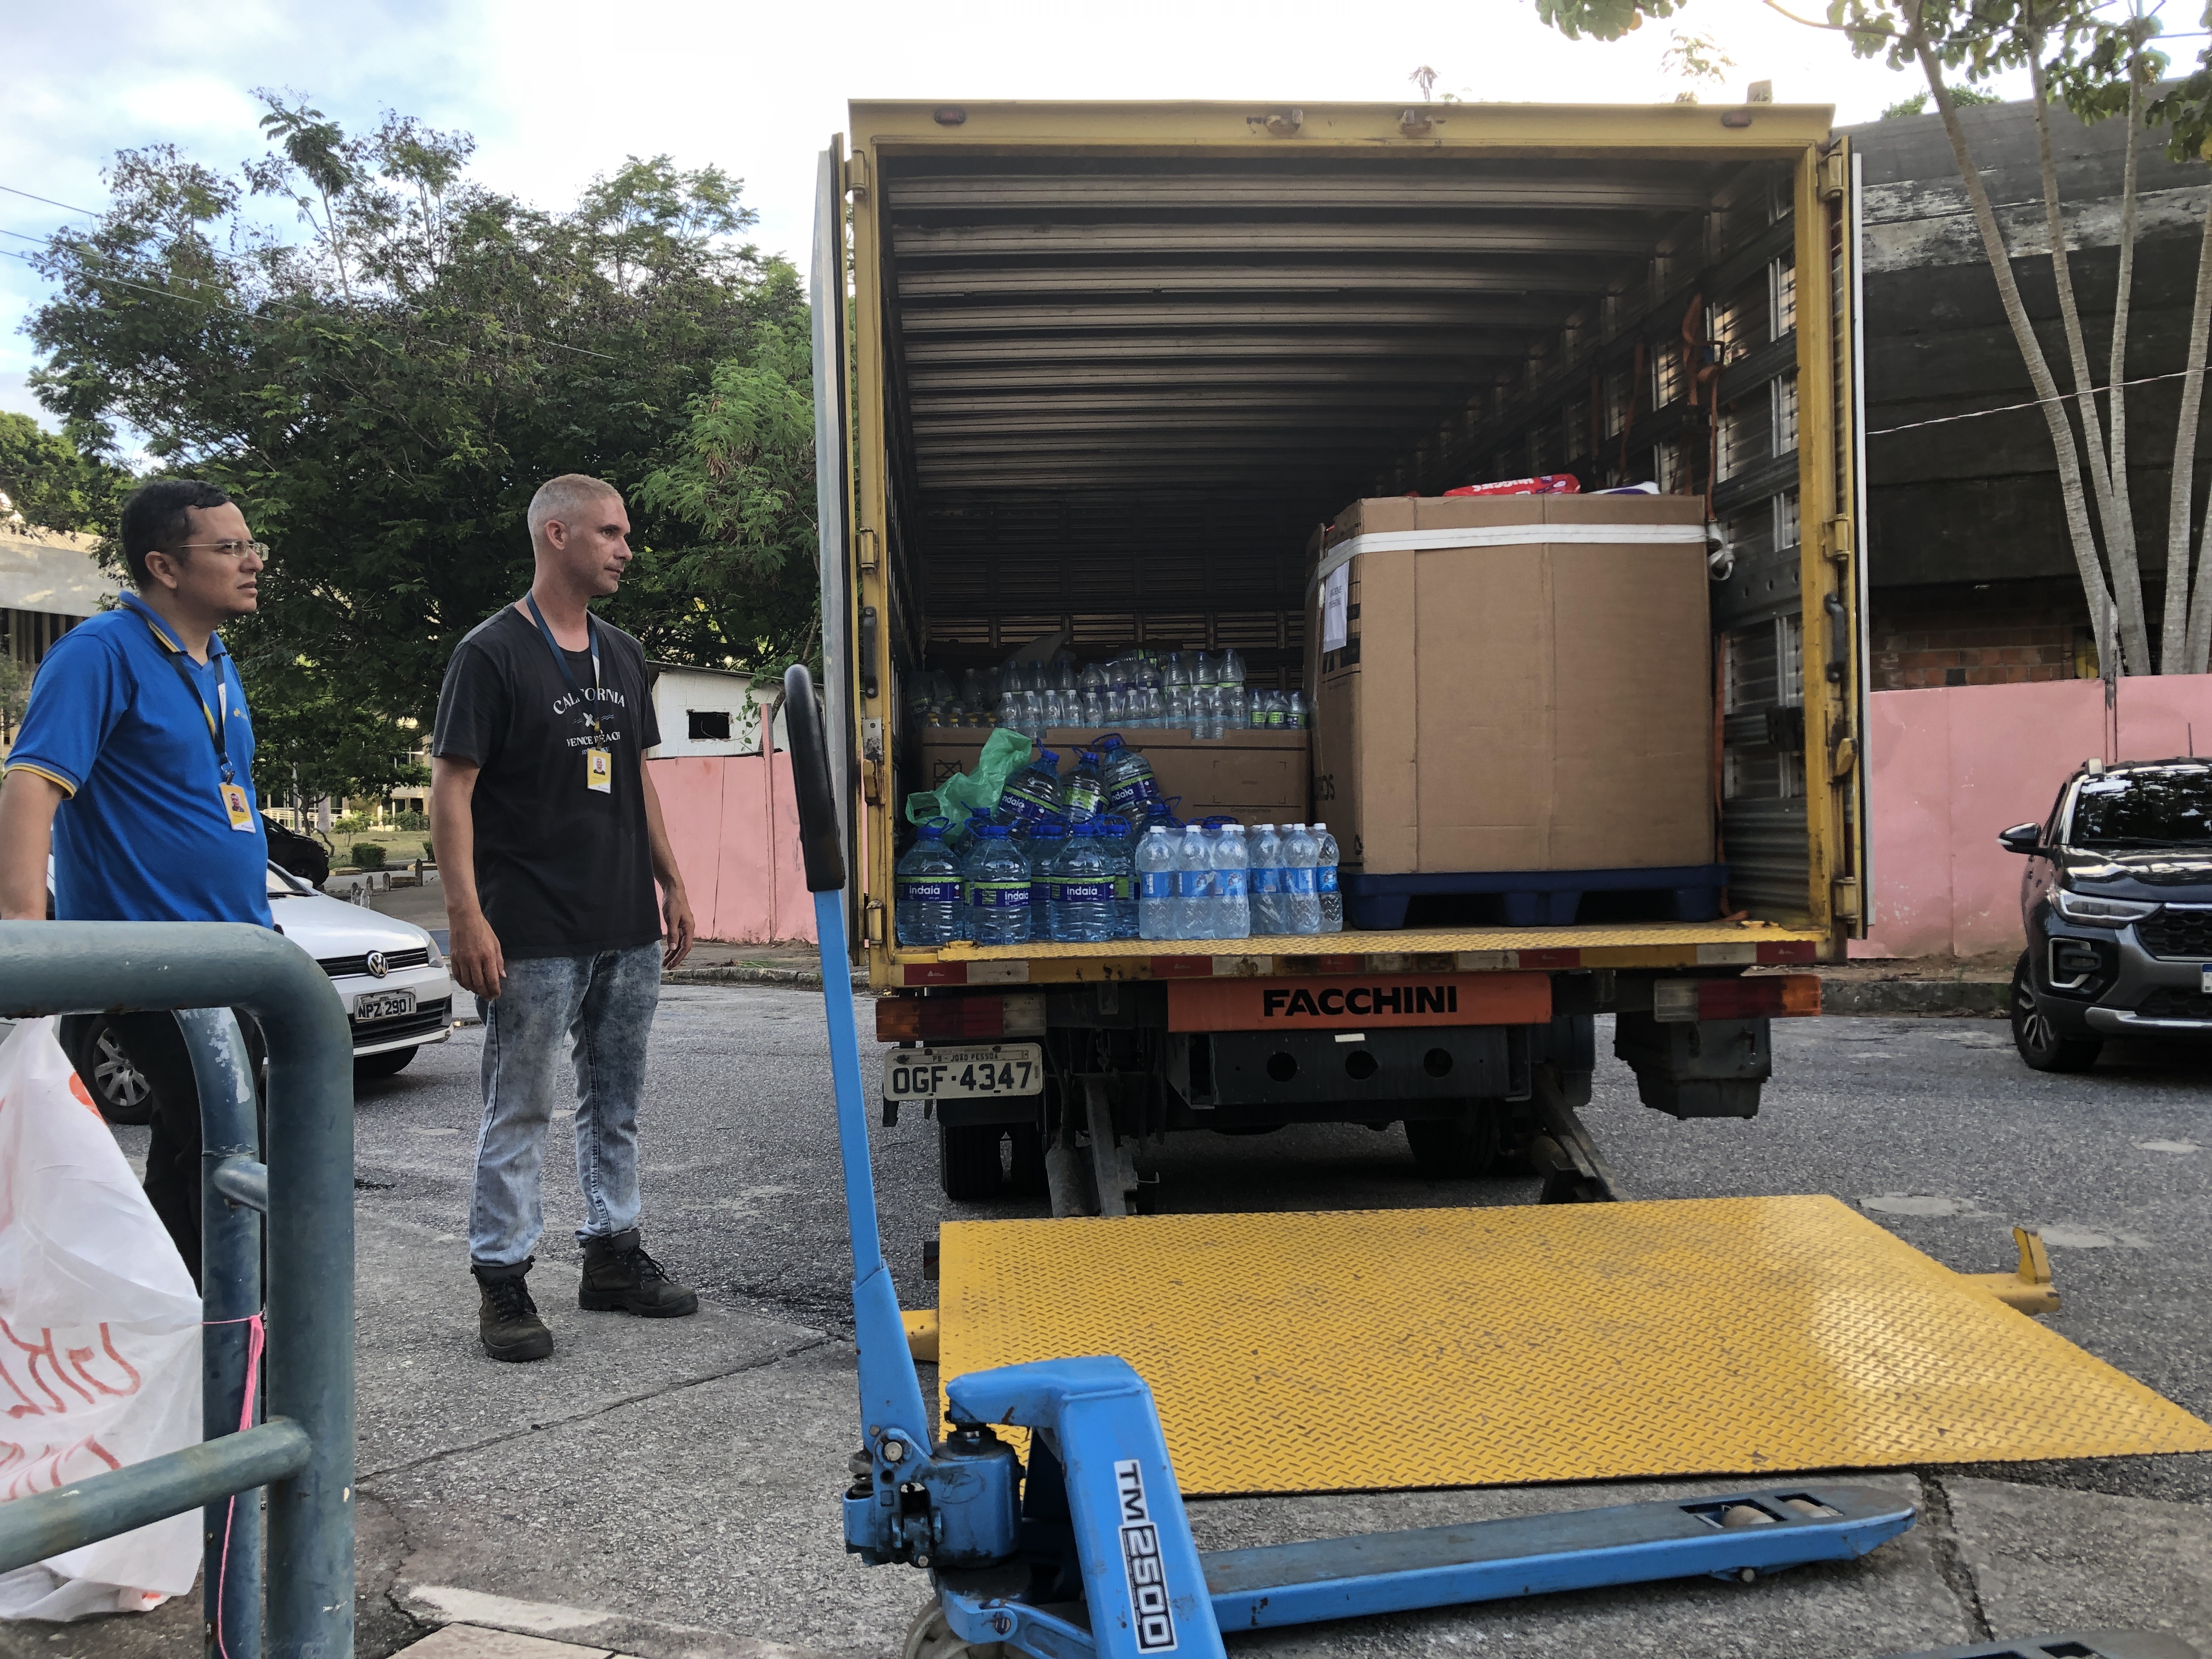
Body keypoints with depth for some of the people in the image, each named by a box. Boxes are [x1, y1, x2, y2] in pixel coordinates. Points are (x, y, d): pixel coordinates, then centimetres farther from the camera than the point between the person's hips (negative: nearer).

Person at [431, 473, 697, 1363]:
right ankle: (502, 1279, 9)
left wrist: (671, 883, 16)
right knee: (518, 1110, 0)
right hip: (534, 937, -7)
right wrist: (467, 916, -18)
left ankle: (613, 1251, 27)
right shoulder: (492, 653, -8)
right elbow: (451, 788, -11)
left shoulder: (623, 655, 14)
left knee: (616, 1100, 15)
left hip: (628, 928, 7)